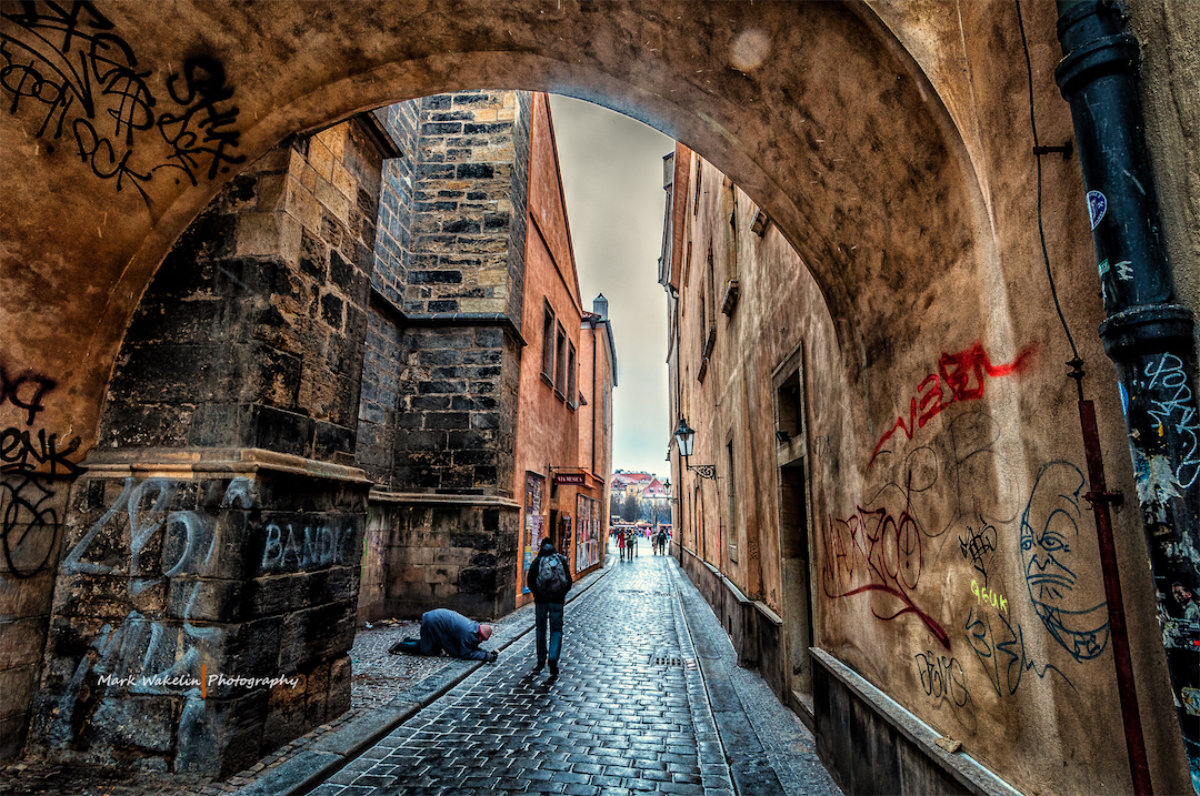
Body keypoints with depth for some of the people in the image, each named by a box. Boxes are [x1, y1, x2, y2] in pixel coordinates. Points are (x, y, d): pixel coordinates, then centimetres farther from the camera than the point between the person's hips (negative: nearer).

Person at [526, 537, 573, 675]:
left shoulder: (537, 561, 0)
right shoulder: (562, 560, 5)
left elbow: (530, 581, -5)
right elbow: (569, 582, 4)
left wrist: (536, 593, 10)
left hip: (541, 600, 0)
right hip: (557, 601, 0)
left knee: (541, 630, 15)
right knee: (556, 630, 6)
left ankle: (541, 661, 22)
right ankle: (553, 660, -10)